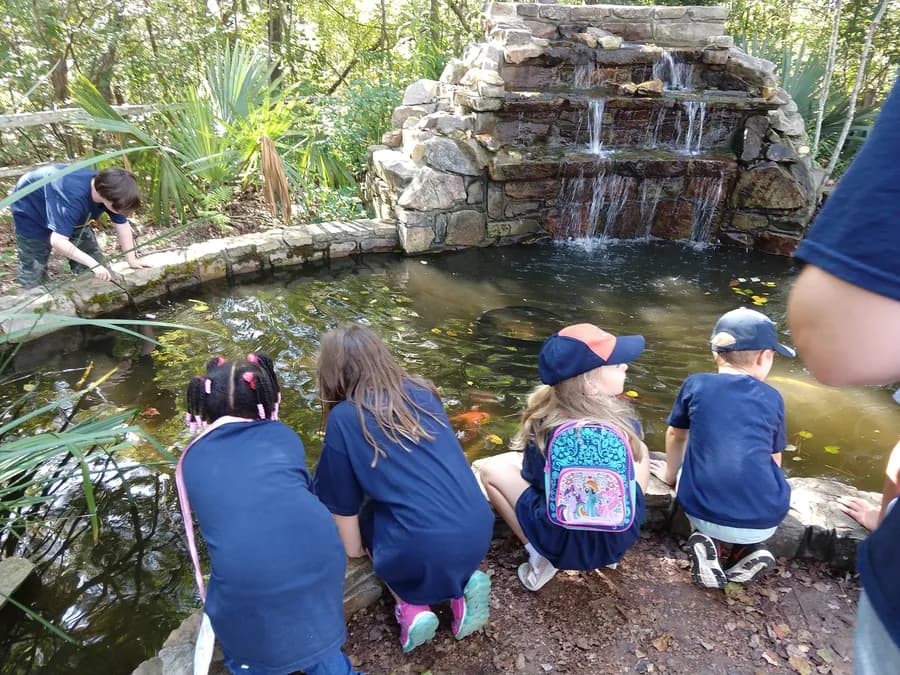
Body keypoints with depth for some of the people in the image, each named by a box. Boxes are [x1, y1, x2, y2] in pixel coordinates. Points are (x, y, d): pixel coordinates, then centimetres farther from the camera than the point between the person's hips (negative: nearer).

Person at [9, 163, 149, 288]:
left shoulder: (110, 188, -26)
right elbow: (58, 241, -48)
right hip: (30, 208, -6)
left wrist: (131, 259, -16)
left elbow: (123, 225, -14)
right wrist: (94, 264, -48)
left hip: (69, 212, 6)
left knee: (93, 259, 3)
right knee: (33, 268, -2)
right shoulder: (74, 197, -46)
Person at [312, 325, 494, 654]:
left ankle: (412, 608, 8)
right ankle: (463, 583, 13)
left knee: (366, 518, 25)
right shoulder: (422, 390, 9)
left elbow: (344, 506, 5)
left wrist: (354, 551, 22)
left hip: (424, 548, -4)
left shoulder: (343, 418, -4)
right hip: (479, 530, 5)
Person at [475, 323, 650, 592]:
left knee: (489, 467, 10)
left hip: (563, 544, -1)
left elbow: (532, 477, -2)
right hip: (622, 538, 2)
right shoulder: (624, 424, -17)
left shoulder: (543, 420, -19)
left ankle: (539, 555, 2)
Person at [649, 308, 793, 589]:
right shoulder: (772, 398, 4)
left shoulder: (695, 384, 2)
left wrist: (671, 474, 34)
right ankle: (749, 549, 9)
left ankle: (709, 542, 5)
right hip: (764, 522, 1)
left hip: (702, 514, -1)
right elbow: (774, 459, 16)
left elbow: (676, 434, 16)